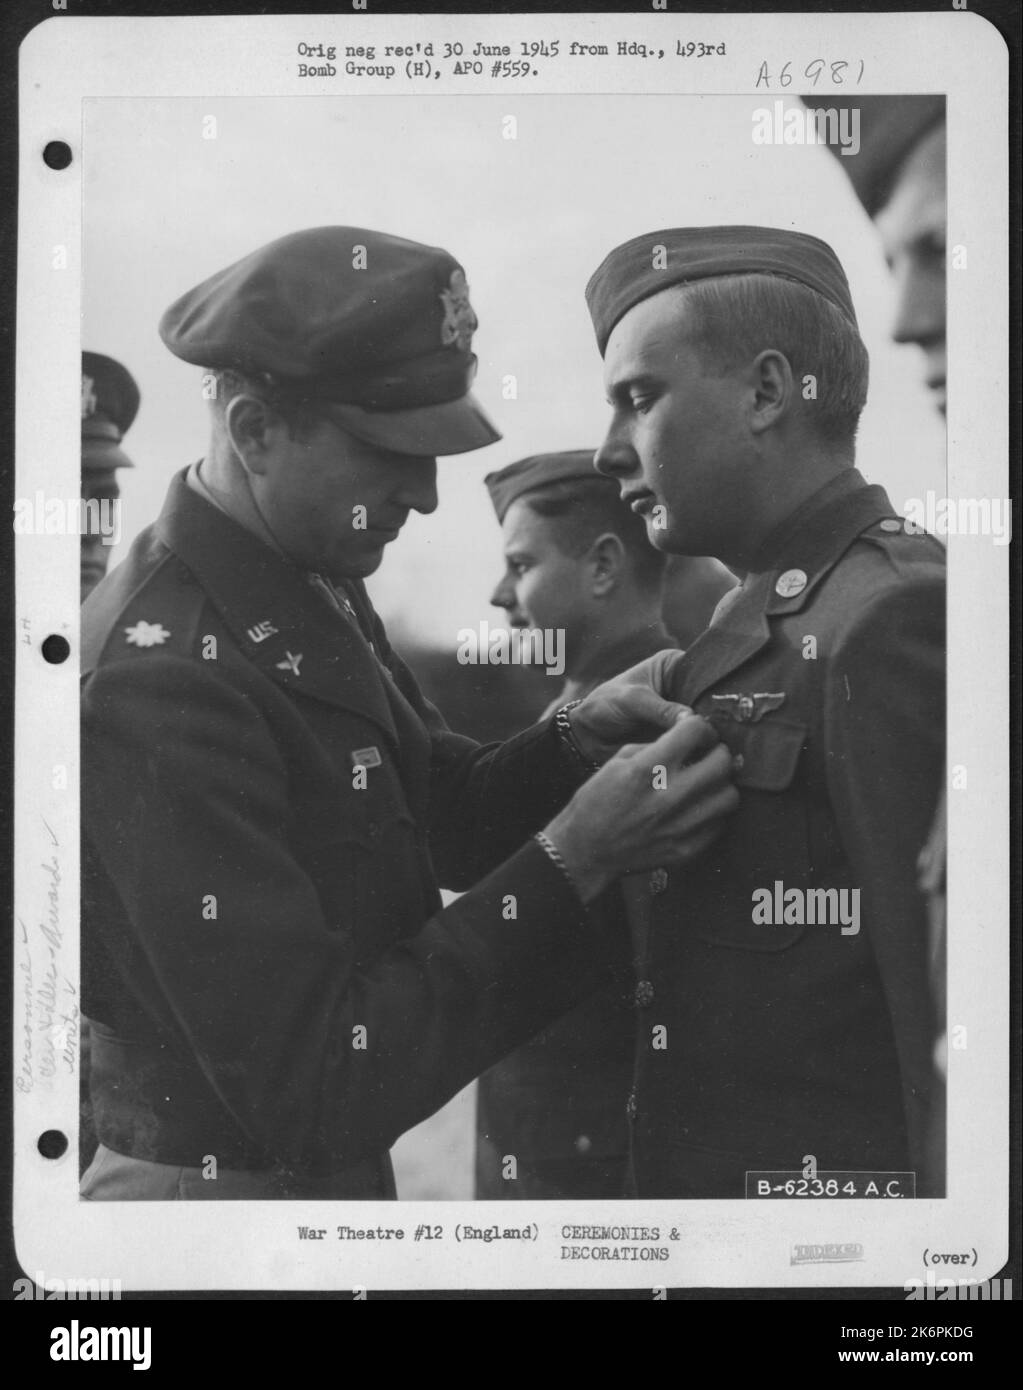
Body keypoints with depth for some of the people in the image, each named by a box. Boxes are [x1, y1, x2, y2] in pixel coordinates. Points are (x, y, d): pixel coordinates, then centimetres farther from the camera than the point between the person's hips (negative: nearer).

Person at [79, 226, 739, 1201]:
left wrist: (581, 737, -7)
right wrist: (573, 859, -28)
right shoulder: (156, 683, -27)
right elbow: (311, 1090, -28)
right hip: (229, 1184, -9)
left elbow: (444, 815, 12)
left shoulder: (318, 590, 2)